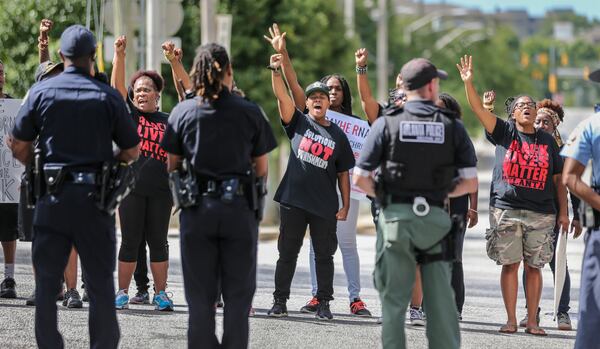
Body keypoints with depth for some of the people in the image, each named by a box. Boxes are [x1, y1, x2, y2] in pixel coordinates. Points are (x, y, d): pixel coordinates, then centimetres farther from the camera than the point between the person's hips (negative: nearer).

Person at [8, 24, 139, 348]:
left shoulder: (41, 92, -1)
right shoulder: (108, 97, -1)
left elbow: (18, 145, 1)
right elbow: (132, 151, 4)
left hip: (52, 197, 1)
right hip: (94, 197, 0)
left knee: (47, 280, 7)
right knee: (100, 282, 5)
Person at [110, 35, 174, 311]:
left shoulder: (168, 121, 9)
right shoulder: (129, 114, 5)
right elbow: (117, 85, -7)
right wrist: (119, 55, -18)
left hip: (160, 190, 1)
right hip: (132, 187, -1)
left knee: (158, 242, 5)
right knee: (130, 242, 2)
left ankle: (160, 293, 11)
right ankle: (122, 293, 9)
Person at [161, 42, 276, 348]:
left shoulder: (182, 112, -2)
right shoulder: (250, 113, -2)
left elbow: (172, 165, 3)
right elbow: (261, 169, 2)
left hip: (197, 209, 1)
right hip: (240, 208, -1)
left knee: (200, 294, 8)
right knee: (238, 294, 7)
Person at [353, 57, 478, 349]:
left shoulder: (387, 123, -1)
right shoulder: (452, 126, 2)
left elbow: (360, 178, -5)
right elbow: (470, 183, 1)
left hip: (396, 216, -1)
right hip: (436, 219, 1)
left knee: (394, 299, 4)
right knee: (440, 299, 7)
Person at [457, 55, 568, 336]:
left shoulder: (547, 141, 11)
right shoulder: (504, 133, 6)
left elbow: (558, 179, 12)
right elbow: (478, 108, -5)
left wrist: (563, 212, 6)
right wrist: (468, 82, -20)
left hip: (540, 213, 1)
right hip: (506, 209, -1)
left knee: (534, 267, 2)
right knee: (510, 264, -1)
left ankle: (532, 321, 7)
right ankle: (511, 320, 4)